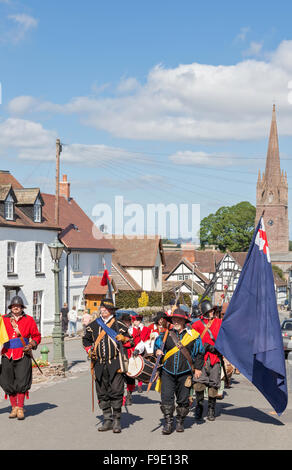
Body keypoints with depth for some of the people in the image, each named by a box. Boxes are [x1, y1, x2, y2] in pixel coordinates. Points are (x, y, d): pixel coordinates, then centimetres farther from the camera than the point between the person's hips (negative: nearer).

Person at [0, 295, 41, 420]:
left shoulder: (29, 320, 8)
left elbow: (36, 336, 12)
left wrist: (31, 345, -4)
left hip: (23, 355, -2)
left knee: (21, 382, -8)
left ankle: (20, 408, -1)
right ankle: (14, 407, 14)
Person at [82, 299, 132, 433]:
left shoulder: (119, 325, 3)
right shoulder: (93, 325, 12)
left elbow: (128, 340, 8)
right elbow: (86, 339, 25)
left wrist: (123, 338, -13)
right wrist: (89, 350, 8)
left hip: (115, 364, -4)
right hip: (99, 364, 4)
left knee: (116, 392, -7)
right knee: (102, 393, 6)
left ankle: (117, 421, 2)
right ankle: (107, 420, 16)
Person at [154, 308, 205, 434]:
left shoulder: (193, 335, 5)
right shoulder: (166, 335, 8)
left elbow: (199, 353, 9)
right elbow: (157, 344, 18)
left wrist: (198, 368, 4)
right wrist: (157, 351, -5)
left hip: (184, 373, 0)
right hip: (167, 372, 1)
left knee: (183, 400, 5)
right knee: (166, 398, -8)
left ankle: (180, 423, 21)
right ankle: (168, 423, 0)